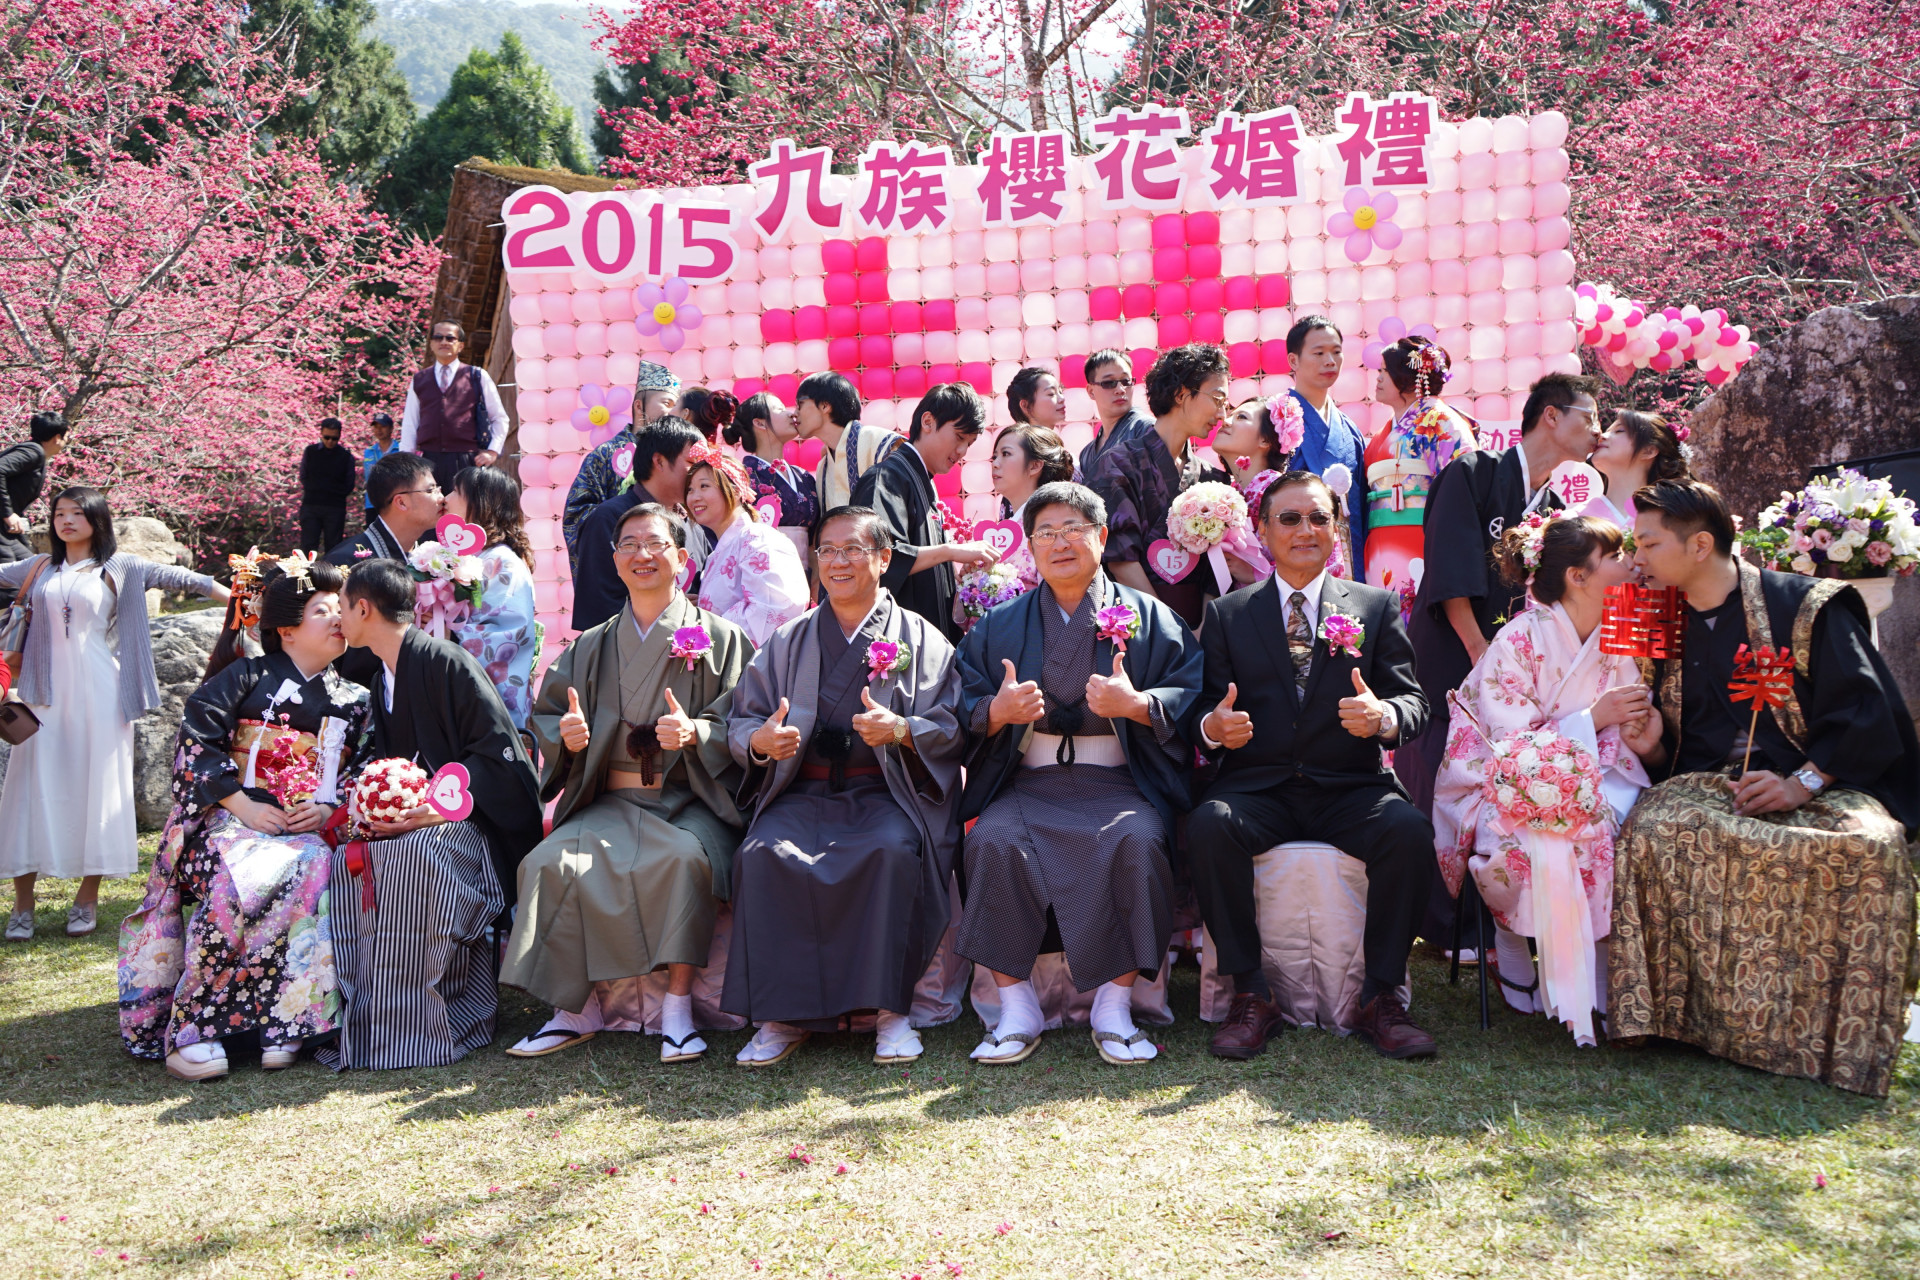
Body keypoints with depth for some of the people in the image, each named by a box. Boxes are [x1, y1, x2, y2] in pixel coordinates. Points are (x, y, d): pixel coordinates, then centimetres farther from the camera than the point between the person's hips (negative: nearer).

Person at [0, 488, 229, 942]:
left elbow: (178, 577, 2)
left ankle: (87, 899, 9)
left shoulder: (120, 568, 5)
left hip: (98, 695, -2)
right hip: (45, 694, 2)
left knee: (97, 785, -1)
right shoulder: (39, 568, 13)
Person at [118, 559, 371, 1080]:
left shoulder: (351, 700, 18)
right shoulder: (248, 676, 6)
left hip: (307, 829, 3)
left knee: (314, 869, -33)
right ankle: (189, 1031, -28)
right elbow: (196, 742, -3)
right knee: (237, 880, -35)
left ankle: (283, 1023, -29)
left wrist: (329, 809, -6)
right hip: (228, 819, -3)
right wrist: (243, 805, -12)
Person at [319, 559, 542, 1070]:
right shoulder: (383, 681, 16)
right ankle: (359, 1021, -15)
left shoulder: (447, 663, -12)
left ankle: (413, 1028, -26)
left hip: (467, 822, -8)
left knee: (414, 855, -37)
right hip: (407, 821, 8)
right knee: (347, 861, -20)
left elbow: (498, 755, -17)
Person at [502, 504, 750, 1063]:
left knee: (684, 856, -36)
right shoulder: (592, 648, 18)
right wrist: (568, 736, -7)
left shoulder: (719, 638, 6)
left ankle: (678, 1006, -26)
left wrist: (695, 732, -22)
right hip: (611, 802, 3)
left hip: (691, 801, -3)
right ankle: (579, 1006, -13)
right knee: (552, 863, -25)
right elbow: (545, 713, 16)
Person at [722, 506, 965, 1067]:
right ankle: (782, 1014, -22)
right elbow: (739, 721, 13)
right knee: (763, 854, -29)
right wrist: (762, 740, -10)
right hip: (803, 794, 2)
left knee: (892, 851, -35)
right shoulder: (787, 642, 20)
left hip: (886, 794, -2)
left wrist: (899, 730, -18)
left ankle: (890, 1008, -24)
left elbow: (952, 727, 2)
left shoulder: (921, 638, 12)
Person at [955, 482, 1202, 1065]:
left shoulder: (1149, 617, 11)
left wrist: (1135, 704, -16)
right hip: (1027, 785, 2)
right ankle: (1016, 1007, -19)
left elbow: (1195, 695, 1)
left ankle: (1114, 1006, -19)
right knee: (992, 841, -30)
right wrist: (996, 711, -10)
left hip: (1119, 784, -1)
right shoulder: (999, 626, 17)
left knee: (1137, 842, -33)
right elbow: (961, 706, 12)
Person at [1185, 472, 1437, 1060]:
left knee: (1409, 830, -30)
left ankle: (1381, 997, -14)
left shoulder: (1377, 606, 13)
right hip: (1258, 787, 0)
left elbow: (1414, 702, 5)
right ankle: (1250, 994, -18)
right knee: (1208, 825, -31)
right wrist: (1212, 726, -17)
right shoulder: (1226, 614, 14)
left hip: (1351, 788, 0)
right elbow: (1203, 708, 8)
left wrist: (1384, 716, -19)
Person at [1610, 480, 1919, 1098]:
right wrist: (1651, 747, -3)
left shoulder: (1804, 607, 0)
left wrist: (1801, 784, -18)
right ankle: (1695, 1014, -21)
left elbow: (1866, 713, -7)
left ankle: (1839, 1034, -18)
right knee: (1651, 830, -32)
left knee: (1868, 846, -35)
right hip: (1703, 787, 3)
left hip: (1818, 786, -3)